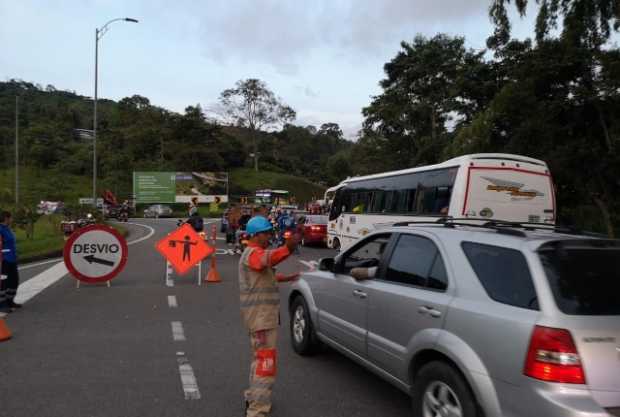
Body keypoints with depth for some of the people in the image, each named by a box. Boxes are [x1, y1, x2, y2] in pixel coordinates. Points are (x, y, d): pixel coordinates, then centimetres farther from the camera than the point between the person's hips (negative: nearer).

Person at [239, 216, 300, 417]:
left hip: (261, 314, 11)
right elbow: (268, 259, -43)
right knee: (266, 361, -11)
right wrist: (287, 248, -60)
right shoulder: (253, 253, -17)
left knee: (260, 357, 23)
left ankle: (253, 398, 38)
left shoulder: (254, 253, 17)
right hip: (261, 315, -11)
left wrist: (283, 278, 41)